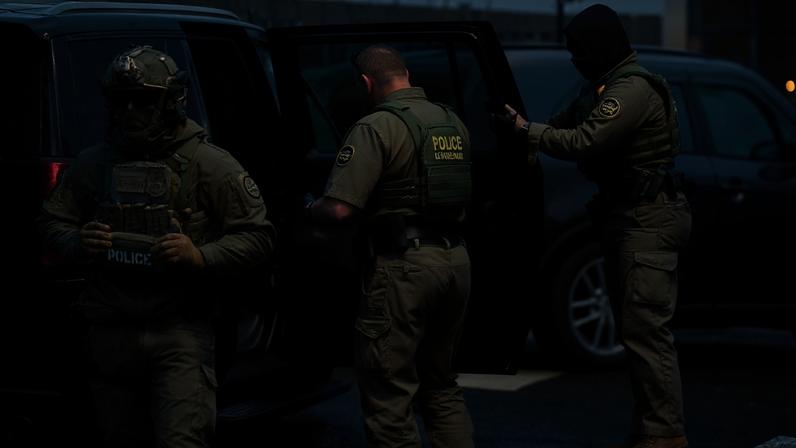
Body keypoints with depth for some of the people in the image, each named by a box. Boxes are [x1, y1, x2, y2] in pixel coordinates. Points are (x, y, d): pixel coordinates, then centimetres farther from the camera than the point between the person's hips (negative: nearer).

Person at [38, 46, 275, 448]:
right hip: (110, 334, 4)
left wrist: (200, 257, -19)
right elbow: (52, 221, 17)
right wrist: (78, 243, -6)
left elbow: (257, 237, -3)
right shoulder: (91, 164, 9)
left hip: (180, 331, -4)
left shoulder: (210, 165, -1)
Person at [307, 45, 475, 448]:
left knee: (388, 395, -1)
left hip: (405, 266, -8)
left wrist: (310, 210, 3)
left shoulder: (378, 127, -12)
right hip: (456, 259, 8)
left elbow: (340, 209, -19)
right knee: (441, 384, 21)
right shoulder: (452, 121, 12)